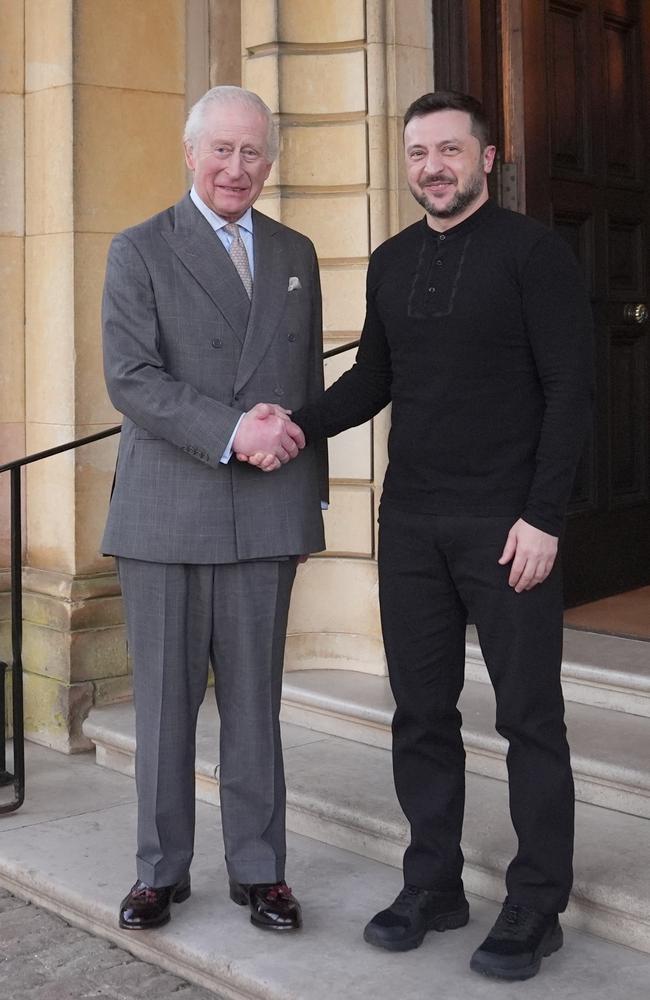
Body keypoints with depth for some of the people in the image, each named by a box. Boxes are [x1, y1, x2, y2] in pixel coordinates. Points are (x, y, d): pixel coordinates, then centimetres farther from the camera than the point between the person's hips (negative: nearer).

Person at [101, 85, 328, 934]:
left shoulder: (295, 255, 14)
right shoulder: (140, 251, 2)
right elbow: (131, 379, -10)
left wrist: (311, 495, 15)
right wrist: (232, 431, -20)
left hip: (265, 514, 3)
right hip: (165, 513, -2)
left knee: (255, 698, 8)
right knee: (164, 698, 6)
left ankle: (258, 869, 20)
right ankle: (162, 868, 20)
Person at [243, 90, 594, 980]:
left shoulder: (532, 251, -5)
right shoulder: (391, 262, 12)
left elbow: (570, 388, -10)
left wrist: (543, 517, -16)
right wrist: (300, 428, -3)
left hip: (507, 523, -5)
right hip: (411, 521, 5)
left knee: (529, 715, 3)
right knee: (421, 712, 9)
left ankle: (536, 907, 14)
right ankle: (433, 886, 23)